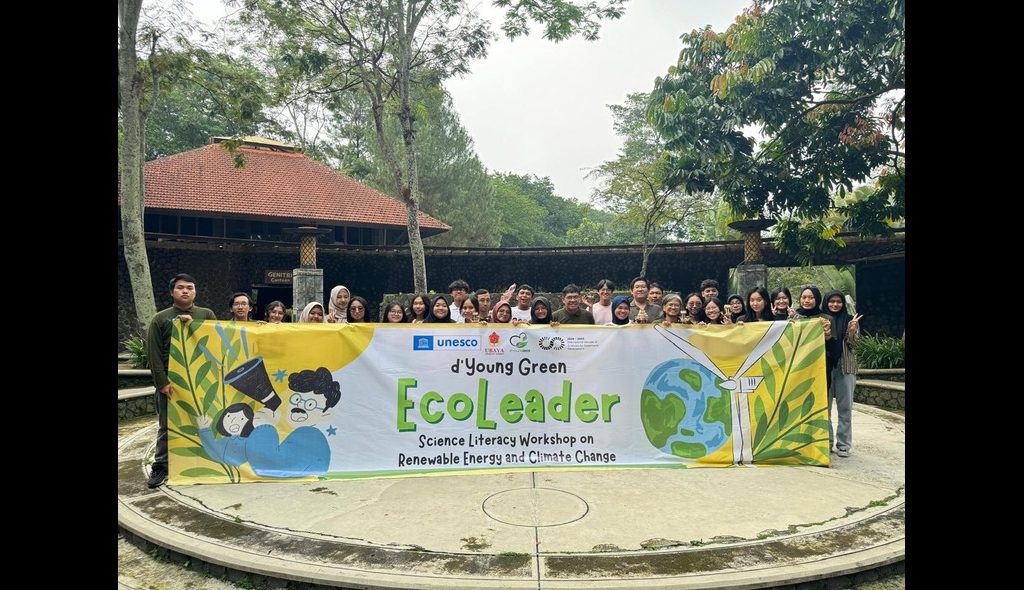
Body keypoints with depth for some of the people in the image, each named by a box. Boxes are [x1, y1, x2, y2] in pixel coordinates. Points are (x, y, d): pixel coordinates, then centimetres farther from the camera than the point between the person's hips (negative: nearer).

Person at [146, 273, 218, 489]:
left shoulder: (207, 315, 8)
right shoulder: (160, 318, 5)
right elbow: (154, 353, -1)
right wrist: (162, 382, -9)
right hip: (170, 382, -1)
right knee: (167, 426, 5)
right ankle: (161, 466, 14)